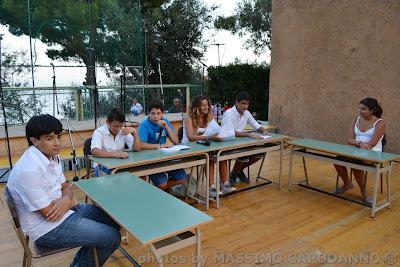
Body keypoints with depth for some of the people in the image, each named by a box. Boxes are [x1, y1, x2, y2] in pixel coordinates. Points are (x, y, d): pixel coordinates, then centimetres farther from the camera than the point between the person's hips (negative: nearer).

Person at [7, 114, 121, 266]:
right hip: (47, 228, -9)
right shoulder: (29, 170, -27)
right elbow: (49, 213, -24)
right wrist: (70, 203, -4)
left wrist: (66, 200, -12)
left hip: (64, 210, 9)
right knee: (112, 238, -13)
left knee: (113, 220, 13)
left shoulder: (52, 156, 1)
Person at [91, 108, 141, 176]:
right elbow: (94, 151, -28)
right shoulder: (99, 132, -10)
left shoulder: (124, 131, 1)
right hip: (102, 166, -4)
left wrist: (134, 132, -17)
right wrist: (116, 154, -39)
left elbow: (137, 148, -3)